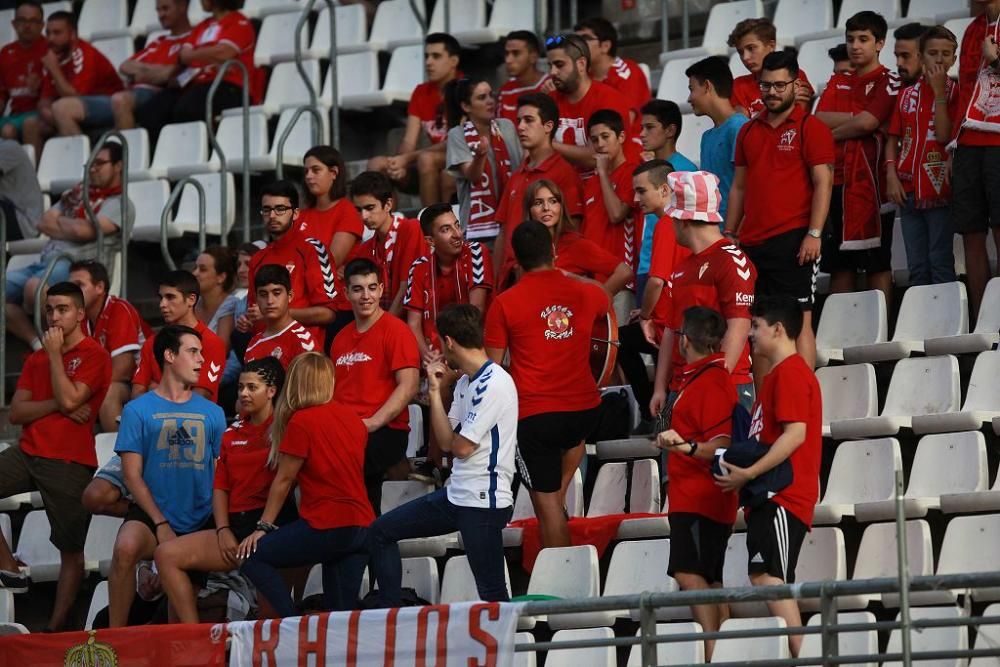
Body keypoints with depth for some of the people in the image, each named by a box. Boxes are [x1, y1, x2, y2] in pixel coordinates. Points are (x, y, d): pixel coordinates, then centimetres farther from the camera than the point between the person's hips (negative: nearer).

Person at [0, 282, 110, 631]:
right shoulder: (36, 359, 17)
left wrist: (55, 353, -6)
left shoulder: (93, 355, -1)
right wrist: (58, 406, -9)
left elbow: (69, 399, -16)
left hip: (69, 463, -6)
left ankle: (57, 627, -1)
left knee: (71, 548, -2)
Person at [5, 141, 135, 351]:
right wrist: (70, 227, -1)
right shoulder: (77, 194, 25)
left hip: (78, 266, -8)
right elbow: (43, 223, 15)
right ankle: (36, 342, -12)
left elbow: (83, 231, -11)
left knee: (34, 286, -37)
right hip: (45, 262, 8)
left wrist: (58, 221, 7)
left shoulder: (120, 204, 2)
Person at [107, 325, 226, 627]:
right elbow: (132, 475, -2)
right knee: (126, 548, -33)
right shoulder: (138, 410, 2)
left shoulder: (212, 413, 12)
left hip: (201, 522, 4)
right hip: (151, 514, -4)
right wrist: (161, 524, -11)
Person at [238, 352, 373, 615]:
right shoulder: (351, 416, 13)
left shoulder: (302, 421, -8)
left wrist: (264, 527, 4)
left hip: (327, 526, -8)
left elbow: (284, 480, -4)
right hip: (362, 526, 8)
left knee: (252, 557, -1)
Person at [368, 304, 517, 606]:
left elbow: (461, 446, -16)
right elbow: (446, 442, 9)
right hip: (456, 495, 10)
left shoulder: (493, 384, -17)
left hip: (483, 502, -10)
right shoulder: (464, 382, 12)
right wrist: (435, 390, 7)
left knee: (491, 592, -7)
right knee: (380, 532, 14)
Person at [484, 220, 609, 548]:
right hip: (584, 409, 4)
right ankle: (561, 495, 29)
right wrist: (567, 276, 43)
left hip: (533, 415, -4)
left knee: (546, 502, 3)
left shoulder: (505, 304, -7)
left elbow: (492, 367, -4)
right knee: (574, 437, 40)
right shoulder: (584, 293, 3)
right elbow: (606, 300, 30)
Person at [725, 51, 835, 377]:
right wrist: (729, 235, 15)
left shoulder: (810, 128, -2)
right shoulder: (749, 131, 17)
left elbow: (823, 183, -8)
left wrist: (814, 234, -16)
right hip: (752, 242, 6)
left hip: (793, 240, -6)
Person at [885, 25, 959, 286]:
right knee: (916, 268, 6)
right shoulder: (908, 94, 12)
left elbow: (945, 135, -13)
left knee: (940, 264, -7)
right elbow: (893, 139, 13)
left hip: (939, 192, -5)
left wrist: (939, 92, -12)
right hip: (909, 192, 5)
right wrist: (891, 176, -1)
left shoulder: (954, 93, -1)